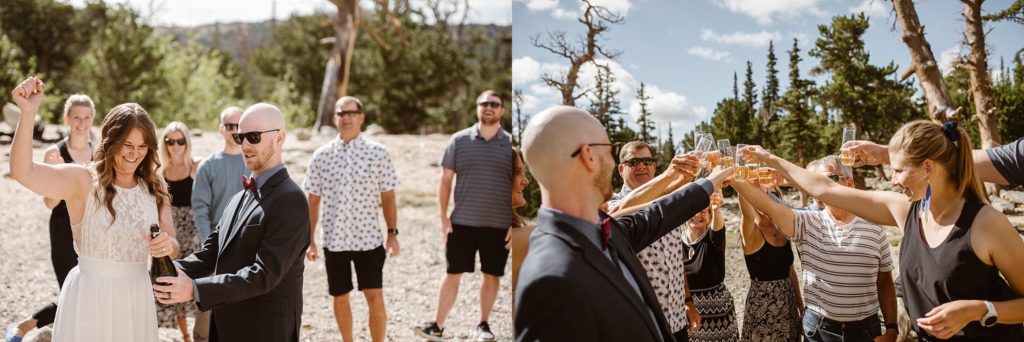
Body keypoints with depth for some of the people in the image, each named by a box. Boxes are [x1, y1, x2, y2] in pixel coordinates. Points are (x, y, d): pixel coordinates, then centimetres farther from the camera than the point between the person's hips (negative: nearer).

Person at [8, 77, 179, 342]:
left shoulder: (154, 189, 2)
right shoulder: (83, 181, -9)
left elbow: (172, 248, 6)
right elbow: (23, 172, -25)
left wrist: (167, 246, -18)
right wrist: (28, 114, -35)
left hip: (136, 296, 4)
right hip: (90, 296, -4)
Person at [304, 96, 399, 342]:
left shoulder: (378, 153, -2)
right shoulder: (322, 155, 2)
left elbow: (388, 197, 2)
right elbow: (312, 201, 6)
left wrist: (392, 233, -2)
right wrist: (309, 239, 4)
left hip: (369, 238, -2)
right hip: (334, 239, 2)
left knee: (375, 298, -2)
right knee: (340, 298, 13)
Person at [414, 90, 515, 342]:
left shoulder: (511, 144, 1)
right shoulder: (459, 140, 2)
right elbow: (445, 180, 5)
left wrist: (516, 224, -3)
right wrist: (444, 218, -1)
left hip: (499, 224, 0)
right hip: (462, 222, 0)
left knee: (492, 275, 10)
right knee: (453, 273, 4)